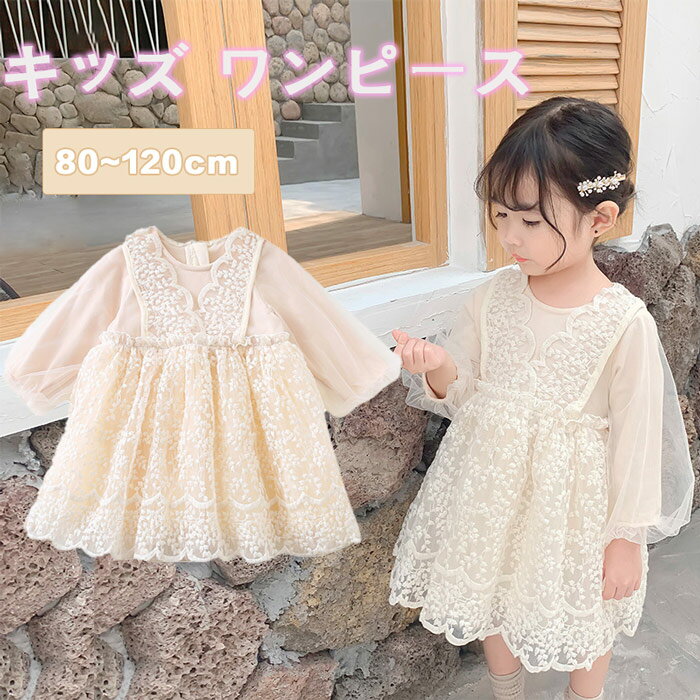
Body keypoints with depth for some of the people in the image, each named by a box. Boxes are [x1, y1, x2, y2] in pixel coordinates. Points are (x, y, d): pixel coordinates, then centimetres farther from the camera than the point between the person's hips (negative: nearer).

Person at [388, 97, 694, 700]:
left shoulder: (626, 323, -20)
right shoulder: (491, 297, -9)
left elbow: (635, 437, -12)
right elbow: (463, 395, 0)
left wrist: (627, 538, -6)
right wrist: (439, 369, -22)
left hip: (574, 502, -3)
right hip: (492, 490, 4)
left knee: (581, 619, 21)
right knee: (493, 603, 25)